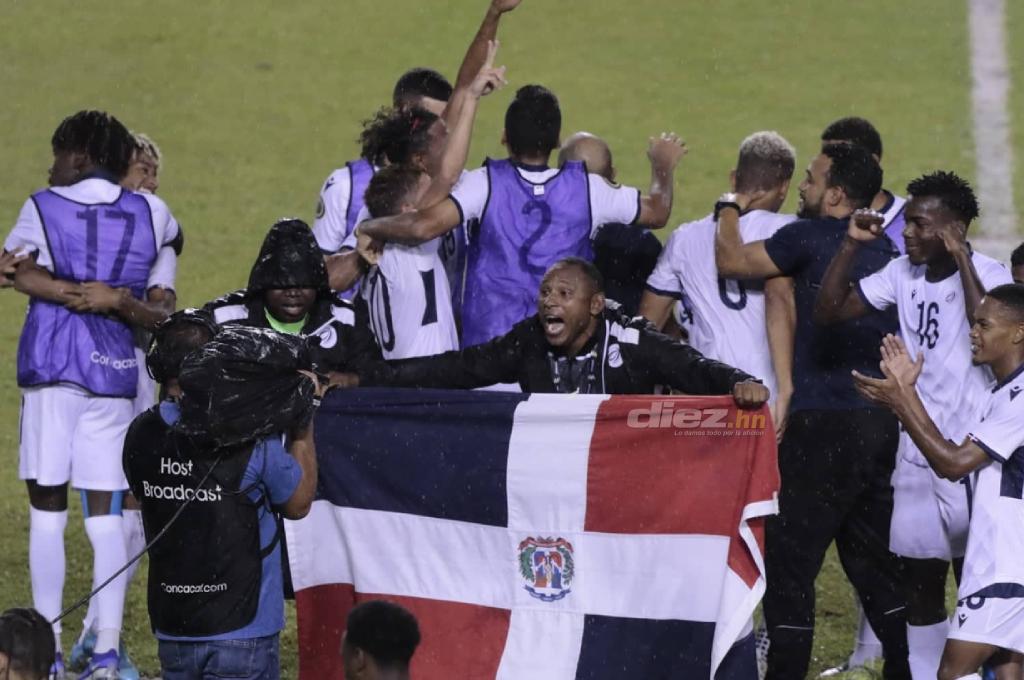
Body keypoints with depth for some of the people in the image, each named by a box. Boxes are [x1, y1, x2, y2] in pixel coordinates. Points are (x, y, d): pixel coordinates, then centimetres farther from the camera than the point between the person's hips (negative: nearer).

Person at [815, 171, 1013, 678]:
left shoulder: (987, 275, -12)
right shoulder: (903, 274, 6)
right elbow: (829, 310, 5)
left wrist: (960, 258, -26)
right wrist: (851, 245, -5)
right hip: (918, 450, 6)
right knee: (920, 578, 9)